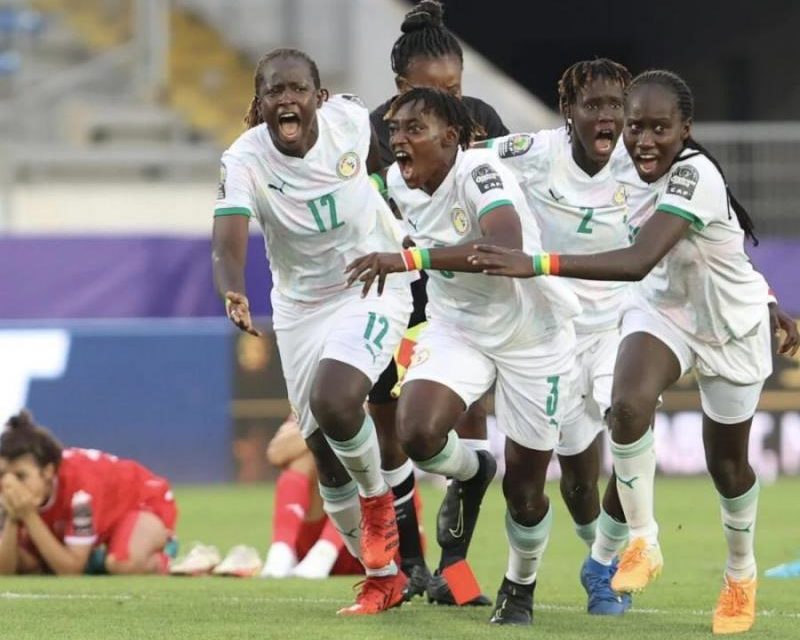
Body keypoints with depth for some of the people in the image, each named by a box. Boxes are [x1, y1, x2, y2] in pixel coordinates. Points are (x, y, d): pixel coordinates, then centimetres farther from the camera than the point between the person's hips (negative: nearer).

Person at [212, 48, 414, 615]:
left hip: (374, 286, -2)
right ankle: (383, 576, 24)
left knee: (334, 401, -27)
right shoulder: (244, 160, -21)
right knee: (324, 448, 5)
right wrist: (234, 293, -56)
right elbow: (229, 238, -36)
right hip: (300, 306, 2)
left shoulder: (351, 119, -17)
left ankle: (378, 498, 4)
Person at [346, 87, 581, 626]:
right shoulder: (399, 182, -6)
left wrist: (412, 258, -50)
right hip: (457, 328, 5)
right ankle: (470, 473, 12)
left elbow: (508, 249, -47)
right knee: (418, 434, -24)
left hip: (532, 334, -5)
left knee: (524, 491, 3)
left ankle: (521, 589, 33)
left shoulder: (480, 173, -28)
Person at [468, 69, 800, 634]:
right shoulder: (636, 168, -15)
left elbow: (639, 261, -50)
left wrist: (537, 265, -58)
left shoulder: (695, 176, -37)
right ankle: (642, 542, -10)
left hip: (730, 329, -4)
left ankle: (741, 572, 40)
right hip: (664, 308, 4)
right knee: (629, 404, -26)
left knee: (726, 461, 11)